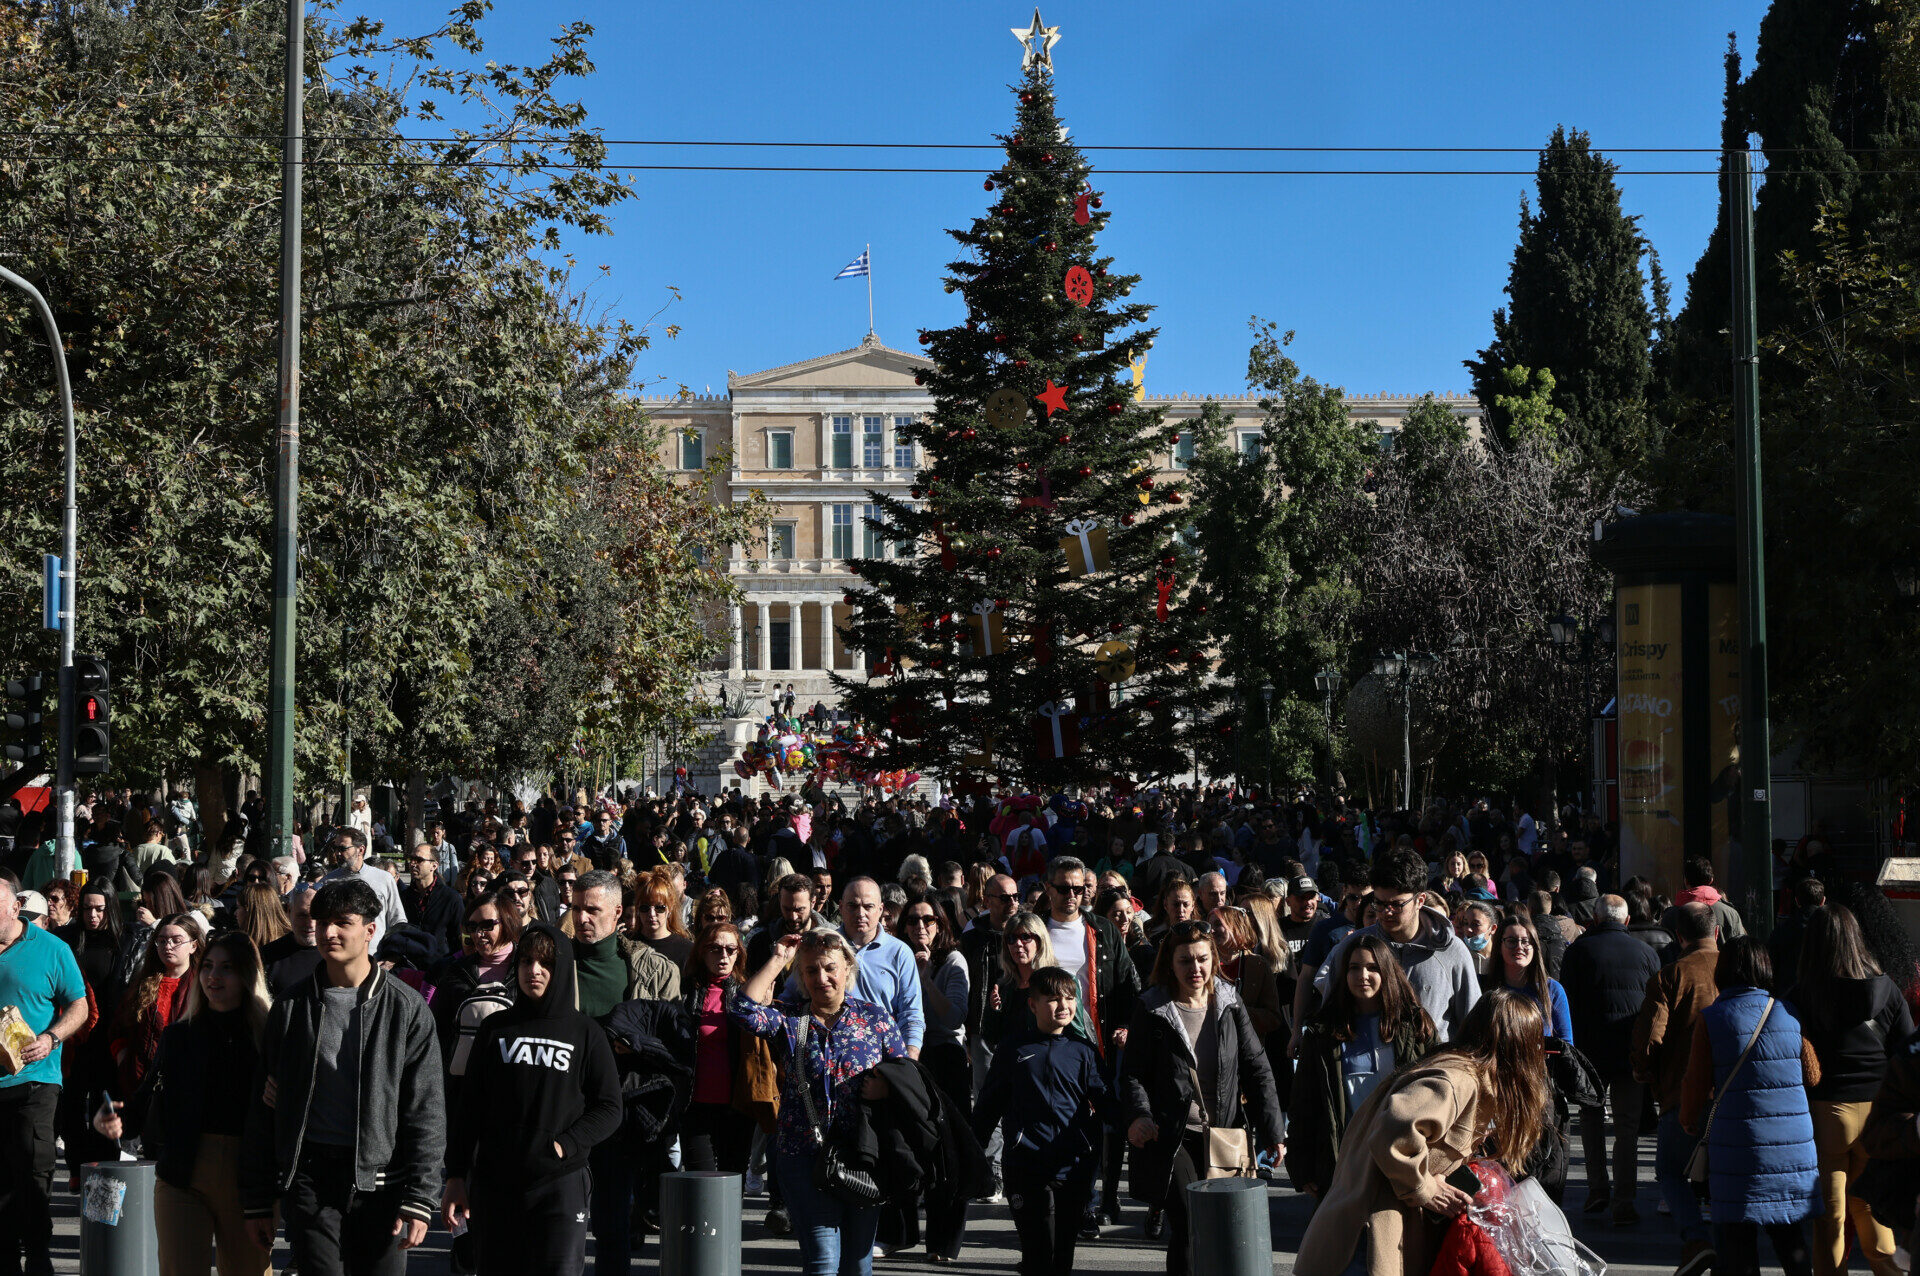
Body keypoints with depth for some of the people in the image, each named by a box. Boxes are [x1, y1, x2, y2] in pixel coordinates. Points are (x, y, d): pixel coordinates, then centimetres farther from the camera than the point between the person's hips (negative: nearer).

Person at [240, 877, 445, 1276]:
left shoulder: (406, 1008, 2)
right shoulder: (291, 1007, 8)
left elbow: (426, 1112, 0)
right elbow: (263, 1109, 11)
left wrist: (420, 1198, -8)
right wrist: (257, 1201, 7)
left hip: (378, 1181, -1)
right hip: (308, 1179, 1)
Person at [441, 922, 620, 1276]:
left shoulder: (585, 1033, 5)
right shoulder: (495, 1028, 10)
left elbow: (609, 1108, 4)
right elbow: (468, 1108, 10)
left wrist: (565, 1145, -10)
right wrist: (456, 1177, 4)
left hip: (561, 1184, -2)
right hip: (495, 1186, 2)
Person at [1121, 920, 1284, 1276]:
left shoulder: (1230, 1005, 8)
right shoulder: (1152, 1010, 1)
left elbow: (1257, 1070, 9)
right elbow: (1133, 1073, 1)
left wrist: (1272, 1130, 2)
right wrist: (1139, 1114, -19)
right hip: (1171, 1137, -3)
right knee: (1188, 1229, -12)